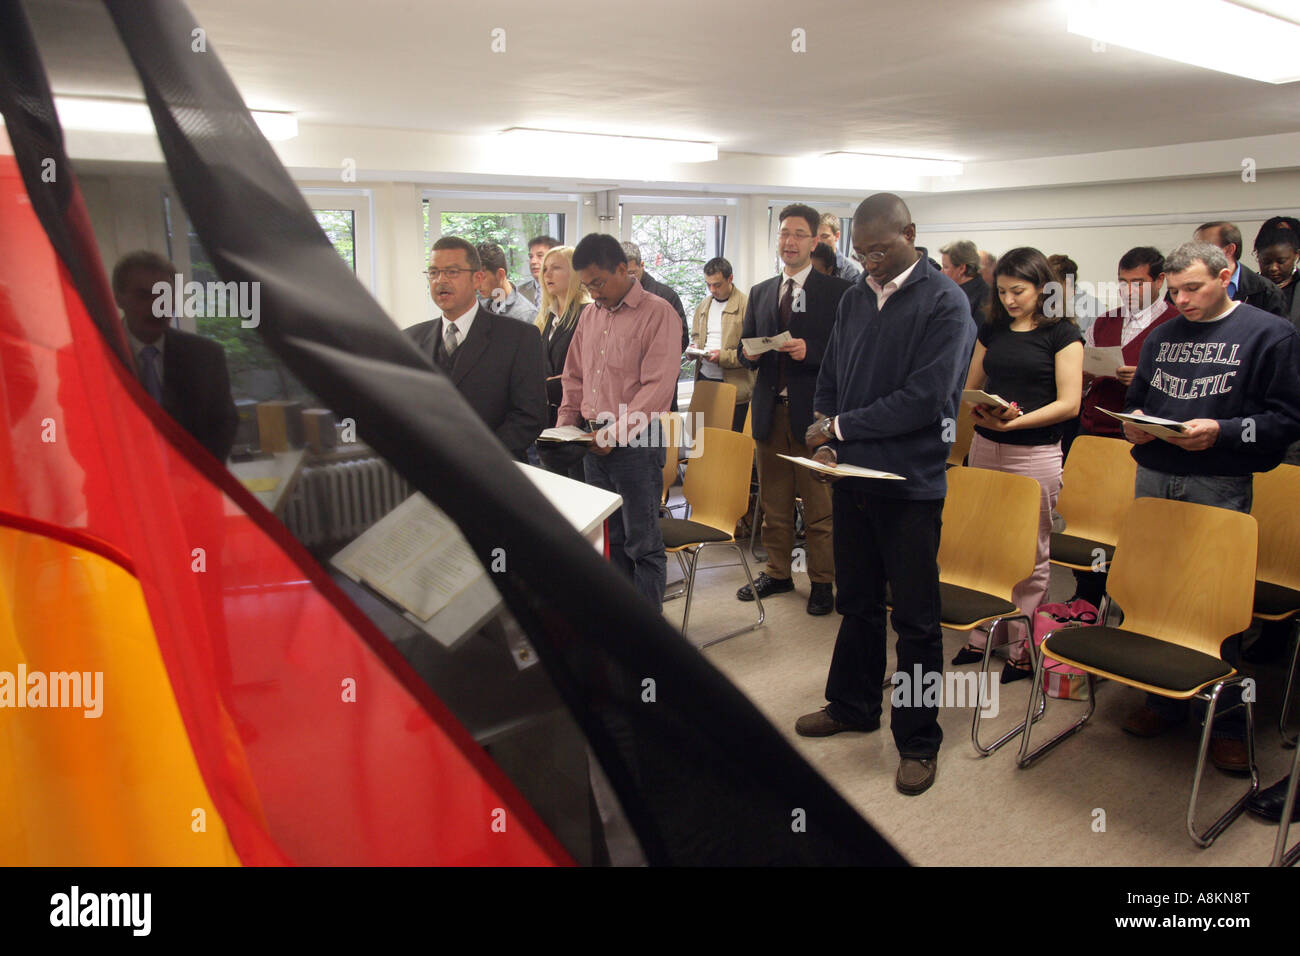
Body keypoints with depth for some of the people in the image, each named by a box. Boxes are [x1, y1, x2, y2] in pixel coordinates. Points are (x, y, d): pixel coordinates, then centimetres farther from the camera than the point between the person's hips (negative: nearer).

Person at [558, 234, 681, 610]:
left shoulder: (657, 313, -8)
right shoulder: (590, 314, 14)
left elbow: (657, 386, -15)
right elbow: (574, 376, 21)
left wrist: (616, 432, -18)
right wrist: (566, 421, 7)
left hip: (636, 442, -7)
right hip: (595, 442, 7)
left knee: (642, 541, 0)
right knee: (609, 538, 15)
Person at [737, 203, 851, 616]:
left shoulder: (838, 291, -1)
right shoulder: (760, 293, 14)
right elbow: (746, 348, 17)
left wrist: (810, 350, -21)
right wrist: (750, 353, -6)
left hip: (814, 412, -4)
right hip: (770, 411, 5)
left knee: (819, 505, 2)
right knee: (773, 502, 13)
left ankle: (822, 581, 15)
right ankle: (777, 573, 27)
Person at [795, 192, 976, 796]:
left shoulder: (944, 302, -10)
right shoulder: (855, 299, 9)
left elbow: (927, 397, -19)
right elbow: (830, 377, 15)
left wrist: (841, 426, -15)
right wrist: (825, 439, -3)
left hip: (910, 481, -6)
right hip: (852, 475, 6)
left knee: (915, 617, 6)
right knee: (858, 603, 18)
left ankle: (918, 741, 20)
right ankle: (852, 704, 37)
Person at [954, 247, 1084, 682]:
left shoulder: (1062, 333, -3)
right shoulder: (992, 329, 10)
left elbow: (1068, 404, -10)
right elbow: (970, 386, 15)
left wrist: (1014, 421, -22)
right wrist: (980, 411, -8)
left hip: (1035, 454, -4)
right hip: (985, 448, 5)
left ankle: (1024, 649, 15)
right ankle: (980, 638, 20)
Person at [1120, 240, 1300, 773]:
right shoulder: (1162, 337, 16)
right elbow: (1135, 401, 24)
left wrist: (1221, 431, -20)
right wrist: (1133, 423, 2)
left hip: (1220, 487, -5)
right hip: (1154, 479, 5)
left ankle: (1227, 721, 12)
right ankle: (1164, 699, 24)